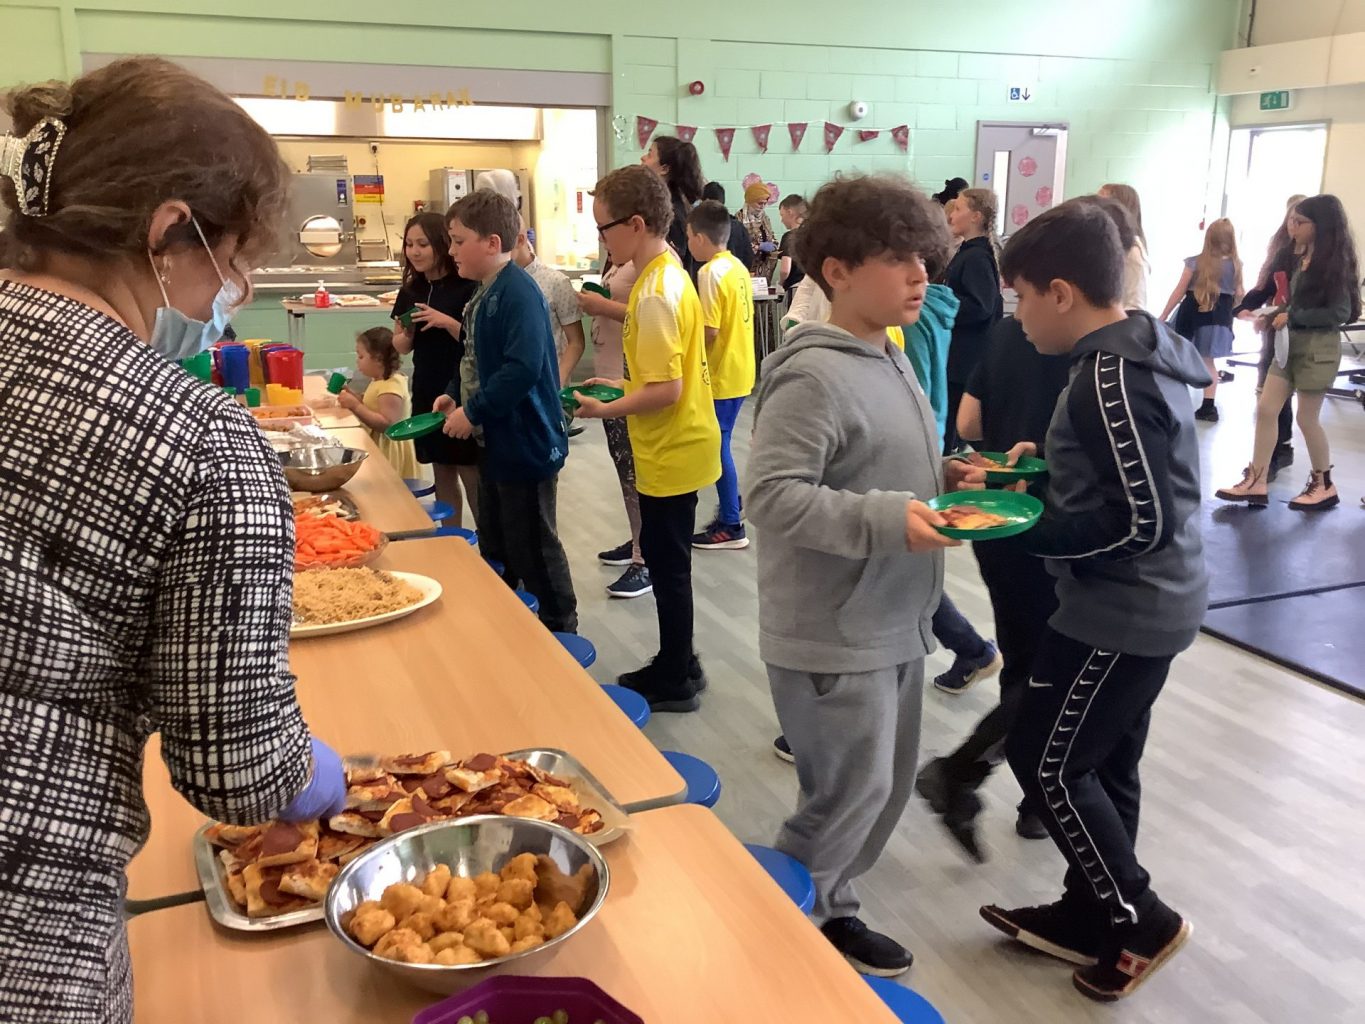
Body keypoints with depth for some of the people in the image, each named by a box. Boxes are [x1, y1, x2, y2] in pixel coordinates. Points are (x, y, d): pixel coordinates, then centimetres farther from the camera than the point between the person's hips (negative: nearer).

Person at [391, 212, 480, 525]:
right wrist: (406, 335, -6)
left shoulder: (467, 287, -10)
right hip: (427, 392, 6)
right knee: (442, 473, 13)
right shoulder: (411, 290, 9)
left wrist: (447, 322, -24)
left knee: (473, 476, -4)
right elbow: (401, 347, 15)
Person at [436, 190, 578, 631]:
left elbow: (523, 368, -31)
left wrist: (473, 412, -24)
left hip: (526, 444, -10)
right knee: (494, 543, 20)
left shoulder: (518, 294, -21)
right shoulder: (485, 293, 9)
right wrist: (455, 395, 5)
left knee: (532, 548, 3)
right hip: (495, 442, 10)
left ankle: (560, 630, 19)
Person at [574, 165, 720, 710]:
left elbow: (666, 390, -25)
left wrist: (606, 410, -13)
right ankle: (677, 664, 31)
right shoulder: (670, 273, 8)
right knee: (666, 559, 19)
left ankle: (675, 681, 17)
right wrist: (623, 384, 13)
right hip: (679, 445, 10)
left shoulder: (654, 294, -22)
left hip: (670, 454, -10)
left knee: (668, 565, 3)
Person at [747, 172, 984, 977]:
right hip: (833, 635, -9)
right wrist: (888, 522, -32)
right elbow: (772, 494, -27)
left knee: (886, 789, 18)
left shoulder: (891, 359, 10)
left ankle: (828, 909, 37)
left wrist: (947, 477, 5)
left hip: (892, 624, 9)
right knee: (852, 796, 2)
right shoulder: (813, 376, -21)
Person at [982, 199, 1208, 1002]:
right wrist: (1047, 471, 9)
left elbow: (1142, 523, -25)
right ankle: (1091, 916, 33)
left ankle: (1141, 921, 18)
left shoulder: (1109, 377, -24)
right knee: (1104, 765, 18)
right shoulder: (1148, 345, 6)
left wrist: (1024, 530, -19)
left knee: (1044, 759, 4)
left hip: (1123, 609, -10)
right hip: (1152, 602, 10)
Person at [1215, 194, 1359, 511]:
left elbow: (1340, 312, -17)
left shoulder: (1334, 262, -12)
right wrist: (1275, 317, -1)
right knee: (1265, 409, 2)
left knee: (1307, 418, 2)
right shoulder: (1304, 259, 12)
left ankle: (1324, 486, 20)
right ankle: (1256, 483, 5)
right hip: (1291, 343, 8)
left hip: (1318, 347, -8)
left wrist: (1292, 316, -18)